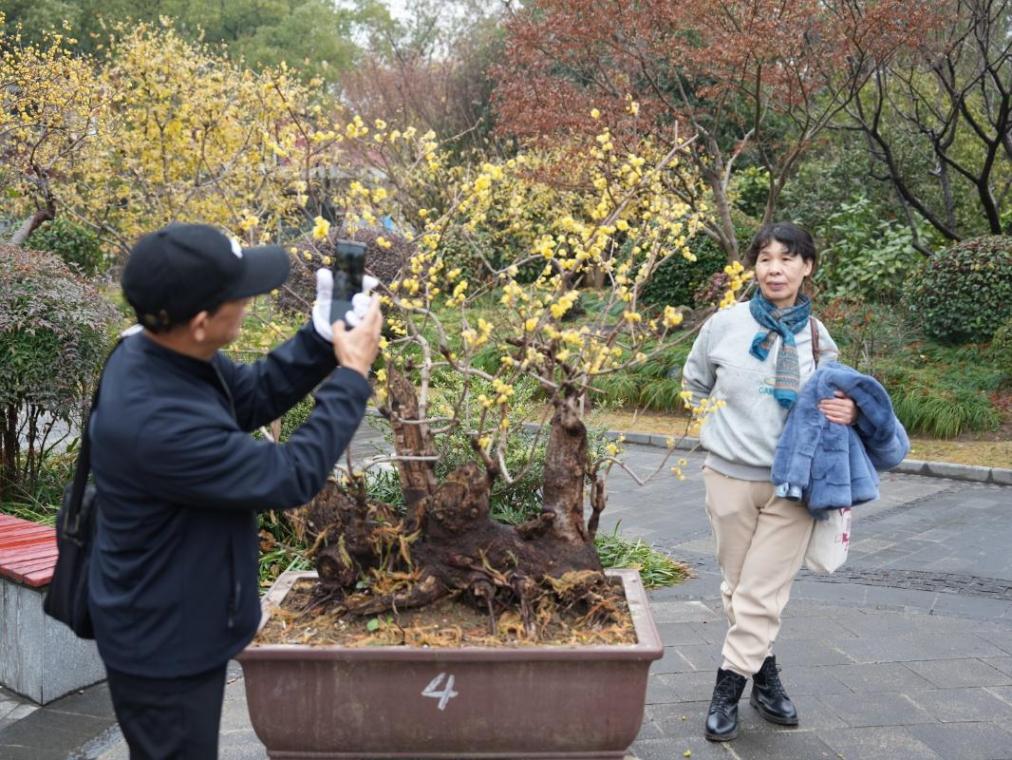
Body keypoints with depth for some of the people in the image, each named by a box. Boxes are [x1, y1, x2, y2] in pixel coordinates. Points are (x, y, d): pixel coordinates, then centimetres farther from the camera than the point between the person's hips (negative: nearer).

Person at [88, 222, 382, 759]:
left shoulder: (159, 350, -10)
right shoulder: (156, 423, -39)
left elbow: (253, 398, 5)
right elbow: (290, 478, -29)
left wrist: (322, 339, -10)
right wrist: (352, 375, -21)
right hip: (163, 645, -9)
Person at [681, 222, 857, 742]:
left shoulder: (818, 337, -1)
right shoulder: (724, 325, -4)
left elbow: (835, 402, 10)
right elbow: (694, 384, 13)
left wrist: (849, 412, -12)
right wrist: (728, 418, 3)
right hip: (731, 476, 1)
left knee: (763, 594, -1)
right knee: (736, 586, 11)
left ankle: (728, 691, 11)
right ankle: (765, 675, 30)